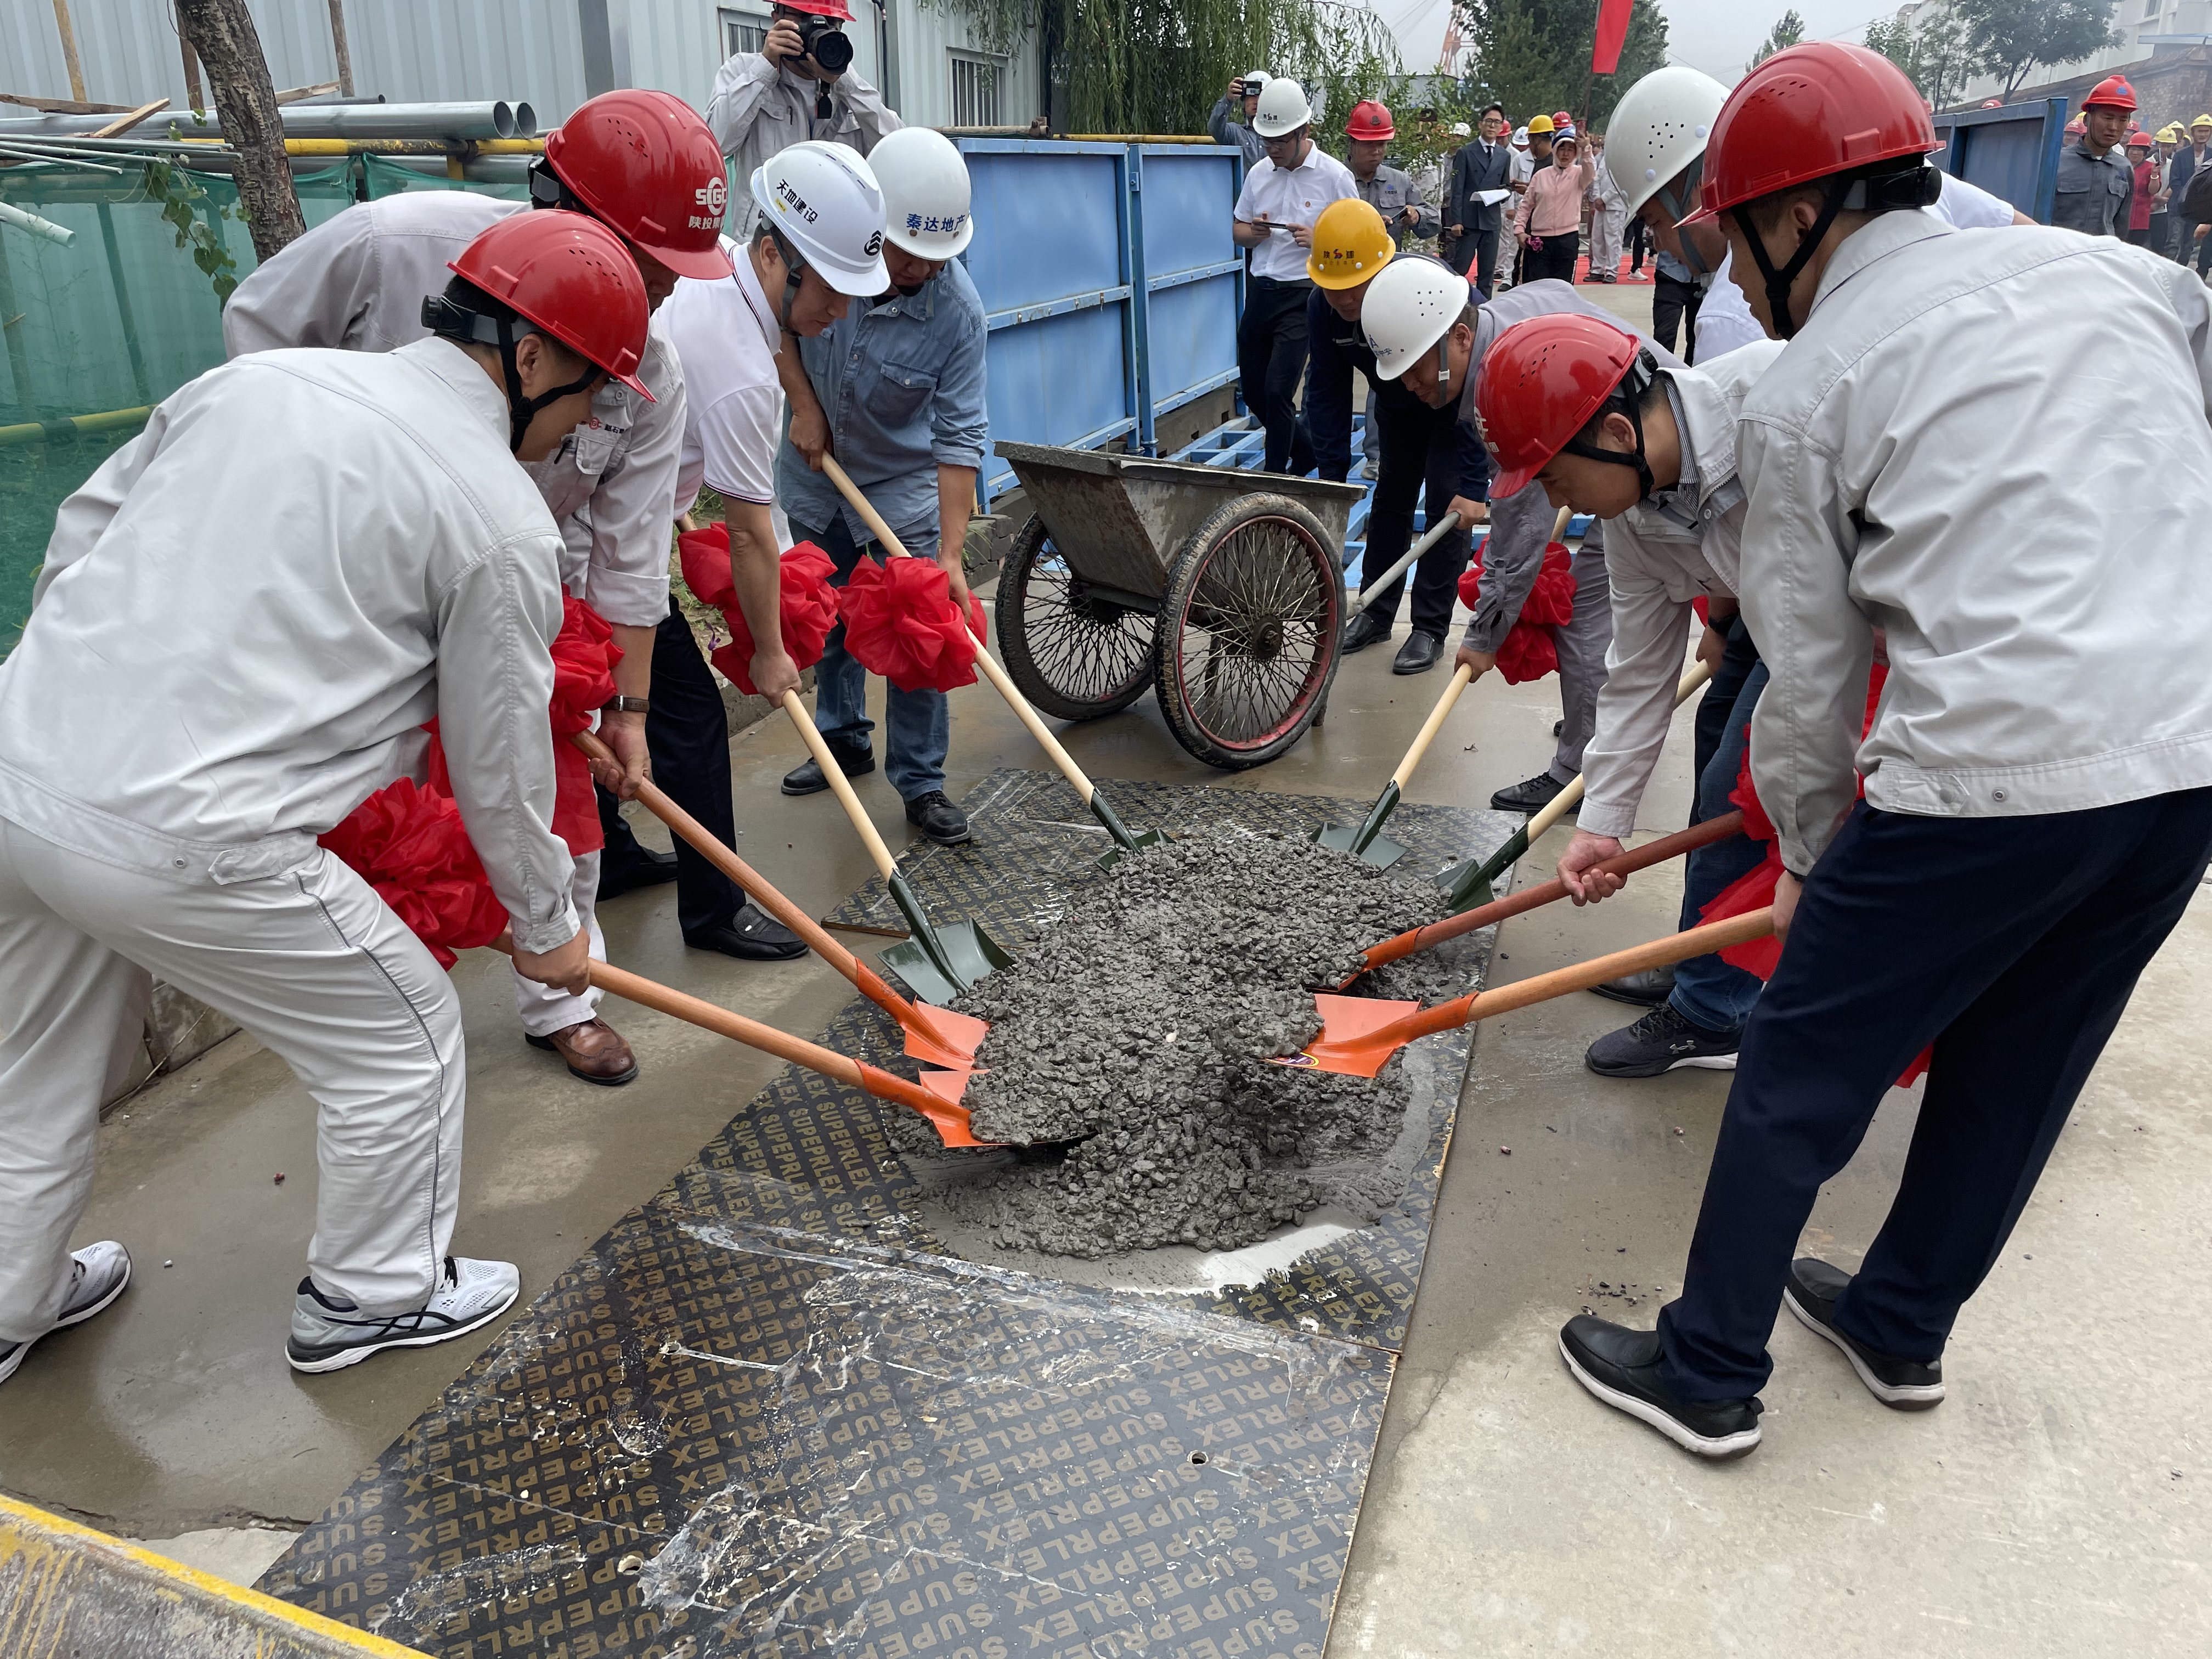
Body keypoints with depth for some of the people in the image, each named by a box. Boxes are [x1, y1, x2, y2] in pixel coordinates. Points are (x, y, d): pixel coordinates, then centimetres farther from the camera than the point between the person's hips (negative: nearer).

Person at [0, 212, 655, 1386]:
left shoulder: (255, 377, 12)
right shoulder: (504, 520, -7)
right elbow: (499, 765, -1)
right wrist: (545, 926, 14)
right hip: (179, 844, -8)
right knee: (404, 1041, 14)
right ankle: (372, 1296, 34)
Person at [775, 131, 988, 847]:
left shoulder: (958, 311, -27)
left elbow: (959, 438, -26)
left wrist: (951, 554, -30)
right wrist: (804, 402, -11)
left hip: (905, 480, -3)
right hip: (813, 471, 3)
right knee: (827, 621, 15)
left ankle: (921, 784, 6)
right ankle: (845, 741, 35)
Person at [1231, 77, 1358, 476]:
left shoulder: (1335, 176, -6)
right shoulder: (1259, 174, 9)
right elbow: (1237, 232, 17)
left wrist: (1318, 240, -22)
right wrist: (1254, 232, -7)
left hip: (1304, 296, -6)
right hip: (1261, 290, 6)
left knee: (1277, 392, -12)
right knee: (1253, 391, 11)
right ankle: (1307, 455, 33)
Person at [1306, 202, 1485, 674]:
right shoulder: (1323, 307, -25)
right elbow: (1326, 391, -14)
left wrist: (1474, 485, -41)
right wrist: (1333, 476, -19)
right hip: (1396, 405, 5)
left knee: (1448, 504, -10)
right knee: (1390, 499, 10)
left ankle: (1430, 629, -2)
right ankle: (1377, 613, 23)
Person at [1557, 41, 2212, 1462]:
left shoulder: (1803, 392, -1)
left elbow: (1811, 675, 2)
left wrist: (1812, 850, 15)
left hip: (1989, 772, -7)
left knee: (1799, 1078, 9)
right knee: (2017, 1073, 22)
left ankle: (1708, 1377, 22)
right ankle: (1903, 1329, 40)